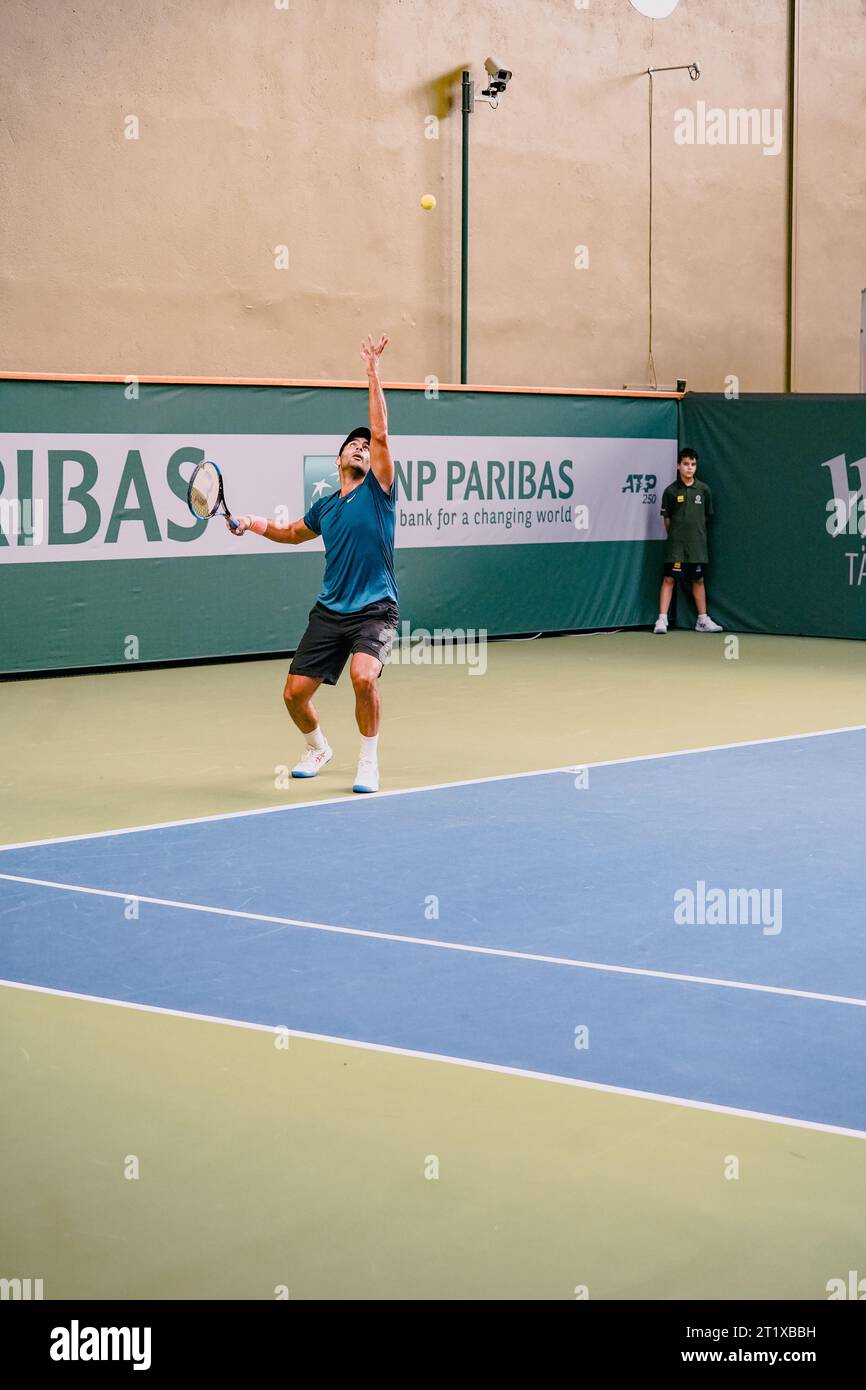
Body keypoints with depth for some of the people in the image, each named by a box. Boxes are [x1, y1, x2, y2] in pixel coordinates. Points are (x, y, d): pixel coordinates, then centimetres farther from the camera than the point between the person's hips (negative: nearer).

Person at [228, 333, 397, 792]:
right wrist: (258, 525, 15)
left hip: (375, 611, -5)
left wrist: (373, 371, -15)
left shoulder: (378, 491, -1)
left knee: (363, 677, -30)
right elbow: (293, 533, 33)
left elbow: (380, 433, -12)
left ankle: (369, 760, -8)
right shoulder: (324, 507, 12)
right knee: (295, 693, 1)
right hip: (329, 612, 5)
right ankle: (317, 748, 33)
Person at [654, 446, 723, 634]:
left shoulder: (703, 490, 3)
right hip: (675, 544, -3)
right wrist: (675, 535, 5)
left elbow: (706, 516, 12)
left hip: (697, 544, 3)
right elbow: (667, 518, 4)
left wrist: (696, 533, 11)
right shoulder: (671, 491, -3)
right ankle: (662, 620, -5)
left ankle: (703, 620, 17)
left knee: (698, 580, 10)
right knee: (669, 578, -6)